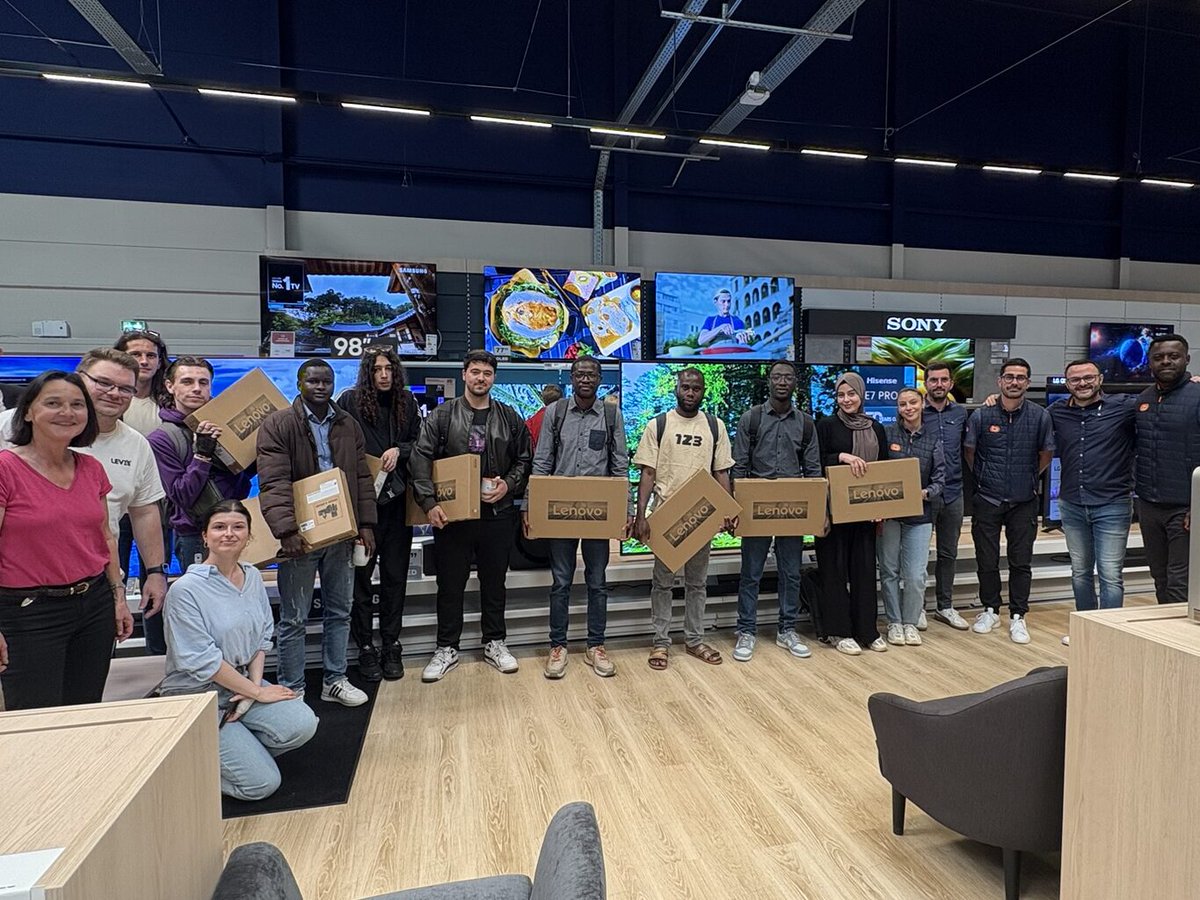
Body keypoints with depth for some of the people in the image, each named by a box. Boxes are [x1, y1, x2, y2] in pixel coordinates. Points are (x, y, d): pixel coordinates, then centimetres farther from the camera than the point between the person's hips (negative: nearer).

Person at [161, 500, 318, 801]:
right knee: (262, 783, -13)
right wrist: (258, 692, -14)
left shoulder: (252, 576, 2)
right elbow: (203, 661, -19)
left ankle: (235, 751, 7)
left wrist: (254, 686, -8)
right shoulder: (186, 590, -18)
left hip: (245, 683, 6)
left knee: (302, 725, -19)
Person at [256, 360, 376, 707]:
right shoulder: (277, 424, -6)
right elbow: (274, 483, -15)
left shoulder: (348, 425, 9)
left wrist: (366, 524, 2)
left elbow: (362, 478, 9)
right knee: (294, 618, 6)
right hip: (300, 535, -4)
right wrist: (286, 530, -25)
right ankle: (291, 691, 21)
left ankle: (335, 681, 29)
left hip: (342, 534, 5)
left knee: (339, 612, 14)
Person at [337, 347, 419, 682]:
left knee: (395, 575, 9)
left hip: (397, 500, 3)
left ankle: (391, 647, 22)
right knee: (361, 575, 5)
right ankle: (365, 648, 19)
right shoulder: (349, 400, -3)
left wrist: (399, 450, -9)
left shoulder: (406, 401, 6)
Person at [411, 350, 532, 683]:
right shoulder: (442, 415, 0)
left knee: (494, 581, 13)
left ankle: (495, 643, 29)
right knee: (450, 584, 9)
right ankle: (447, 648, 24)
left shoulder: (509, 417, 6)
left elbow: (524, 460, 10)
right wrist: (429, 502, -15)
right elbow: (420, 458, -6)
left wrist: (508, 485, -8)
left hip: (498, 514, 1)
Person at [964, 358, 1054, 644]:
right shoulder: (982, 415, -5)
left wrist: (1029, 477, 13)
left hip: (1024, 502, 0)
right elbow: (969, 453, 9)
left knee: (1021, 562, 6)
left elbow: (1046, 454, 12)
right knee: (987, 561, 7)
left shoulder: (1040, 416, -3)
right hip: (987, 500, 0)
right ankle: (990, 610, 25)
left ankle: (1018, 616, 18)